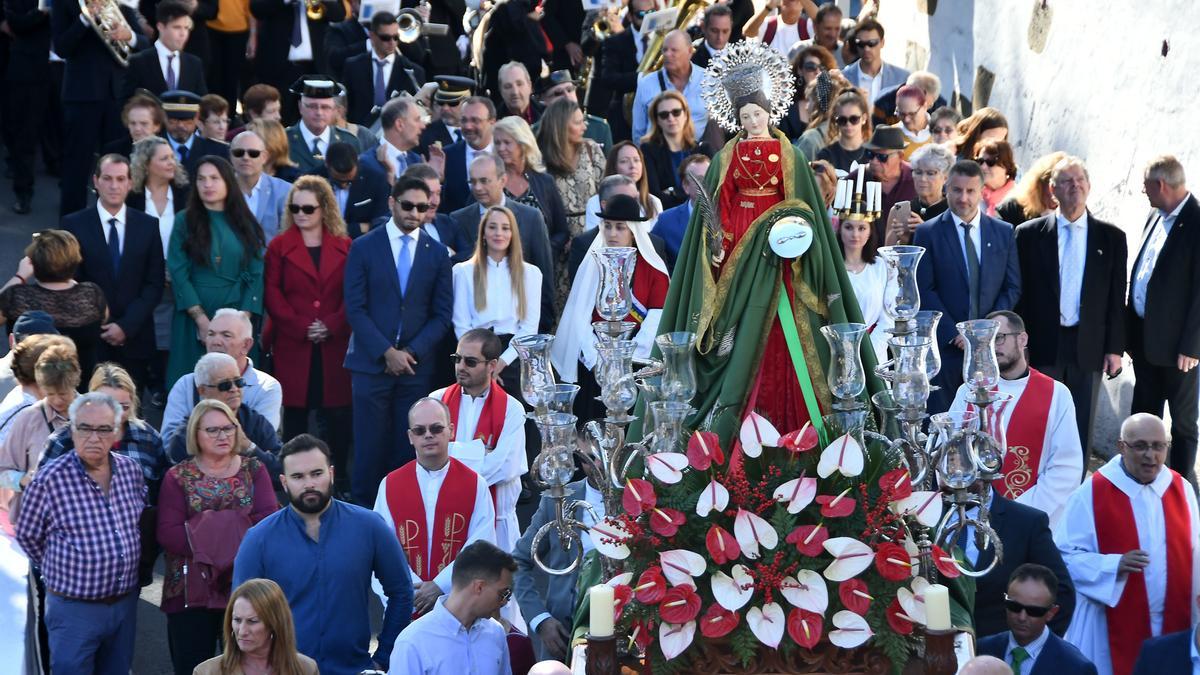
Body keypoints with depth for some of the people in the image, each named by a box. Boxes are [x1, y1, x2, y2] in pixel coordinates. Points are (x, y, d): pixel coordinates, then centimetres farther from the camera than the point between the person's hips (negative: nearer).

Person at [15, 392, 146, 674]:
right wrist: (63, 570, 7)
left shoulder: (130, 470, 1)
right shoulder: (49, 479, -14)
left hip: (126, 603, 5)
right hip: (74, 607, -5)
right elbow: (27, 536, -1)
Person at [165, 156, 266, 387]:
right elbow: (178, 273, -3)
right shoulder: (184, 222, 4)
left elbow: (256, 275, 2)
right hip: (193, 321, -1)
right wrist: (201, 320, -13)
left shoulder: (245, 225, 9)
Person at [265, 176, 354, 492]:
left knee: (336, 414, 0)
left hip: (334, 345, 0)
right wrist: (301, 327, -11)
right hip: (293, 346, 0)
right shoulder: (279, 246, 7)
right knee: (295, 413, 2)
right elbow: (272, 294, 0)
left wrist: (332, 326, -11)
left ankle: (338, 479, 10)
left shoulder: (345, 247, 8)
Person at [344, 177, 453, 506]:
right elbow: (355, 308, -3)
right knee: (370, 445, -2)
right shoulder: (363, 247, 1)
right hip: (372, 362, -2)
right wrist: (387, 352, -10)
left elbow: (441, 314, 7)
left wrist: (411, 352, -6)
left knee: (407, 445, 2)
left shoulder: (437, 253, 8)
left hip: (415, 364, 2)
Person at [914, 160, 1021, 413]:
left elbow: (1013, 287, 7)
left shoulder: (1004, 232, 10)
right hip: (944, 344, -2)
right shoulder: (928, 233, 1)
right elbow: (924, 291, -3)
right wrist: (954, 333, -11)